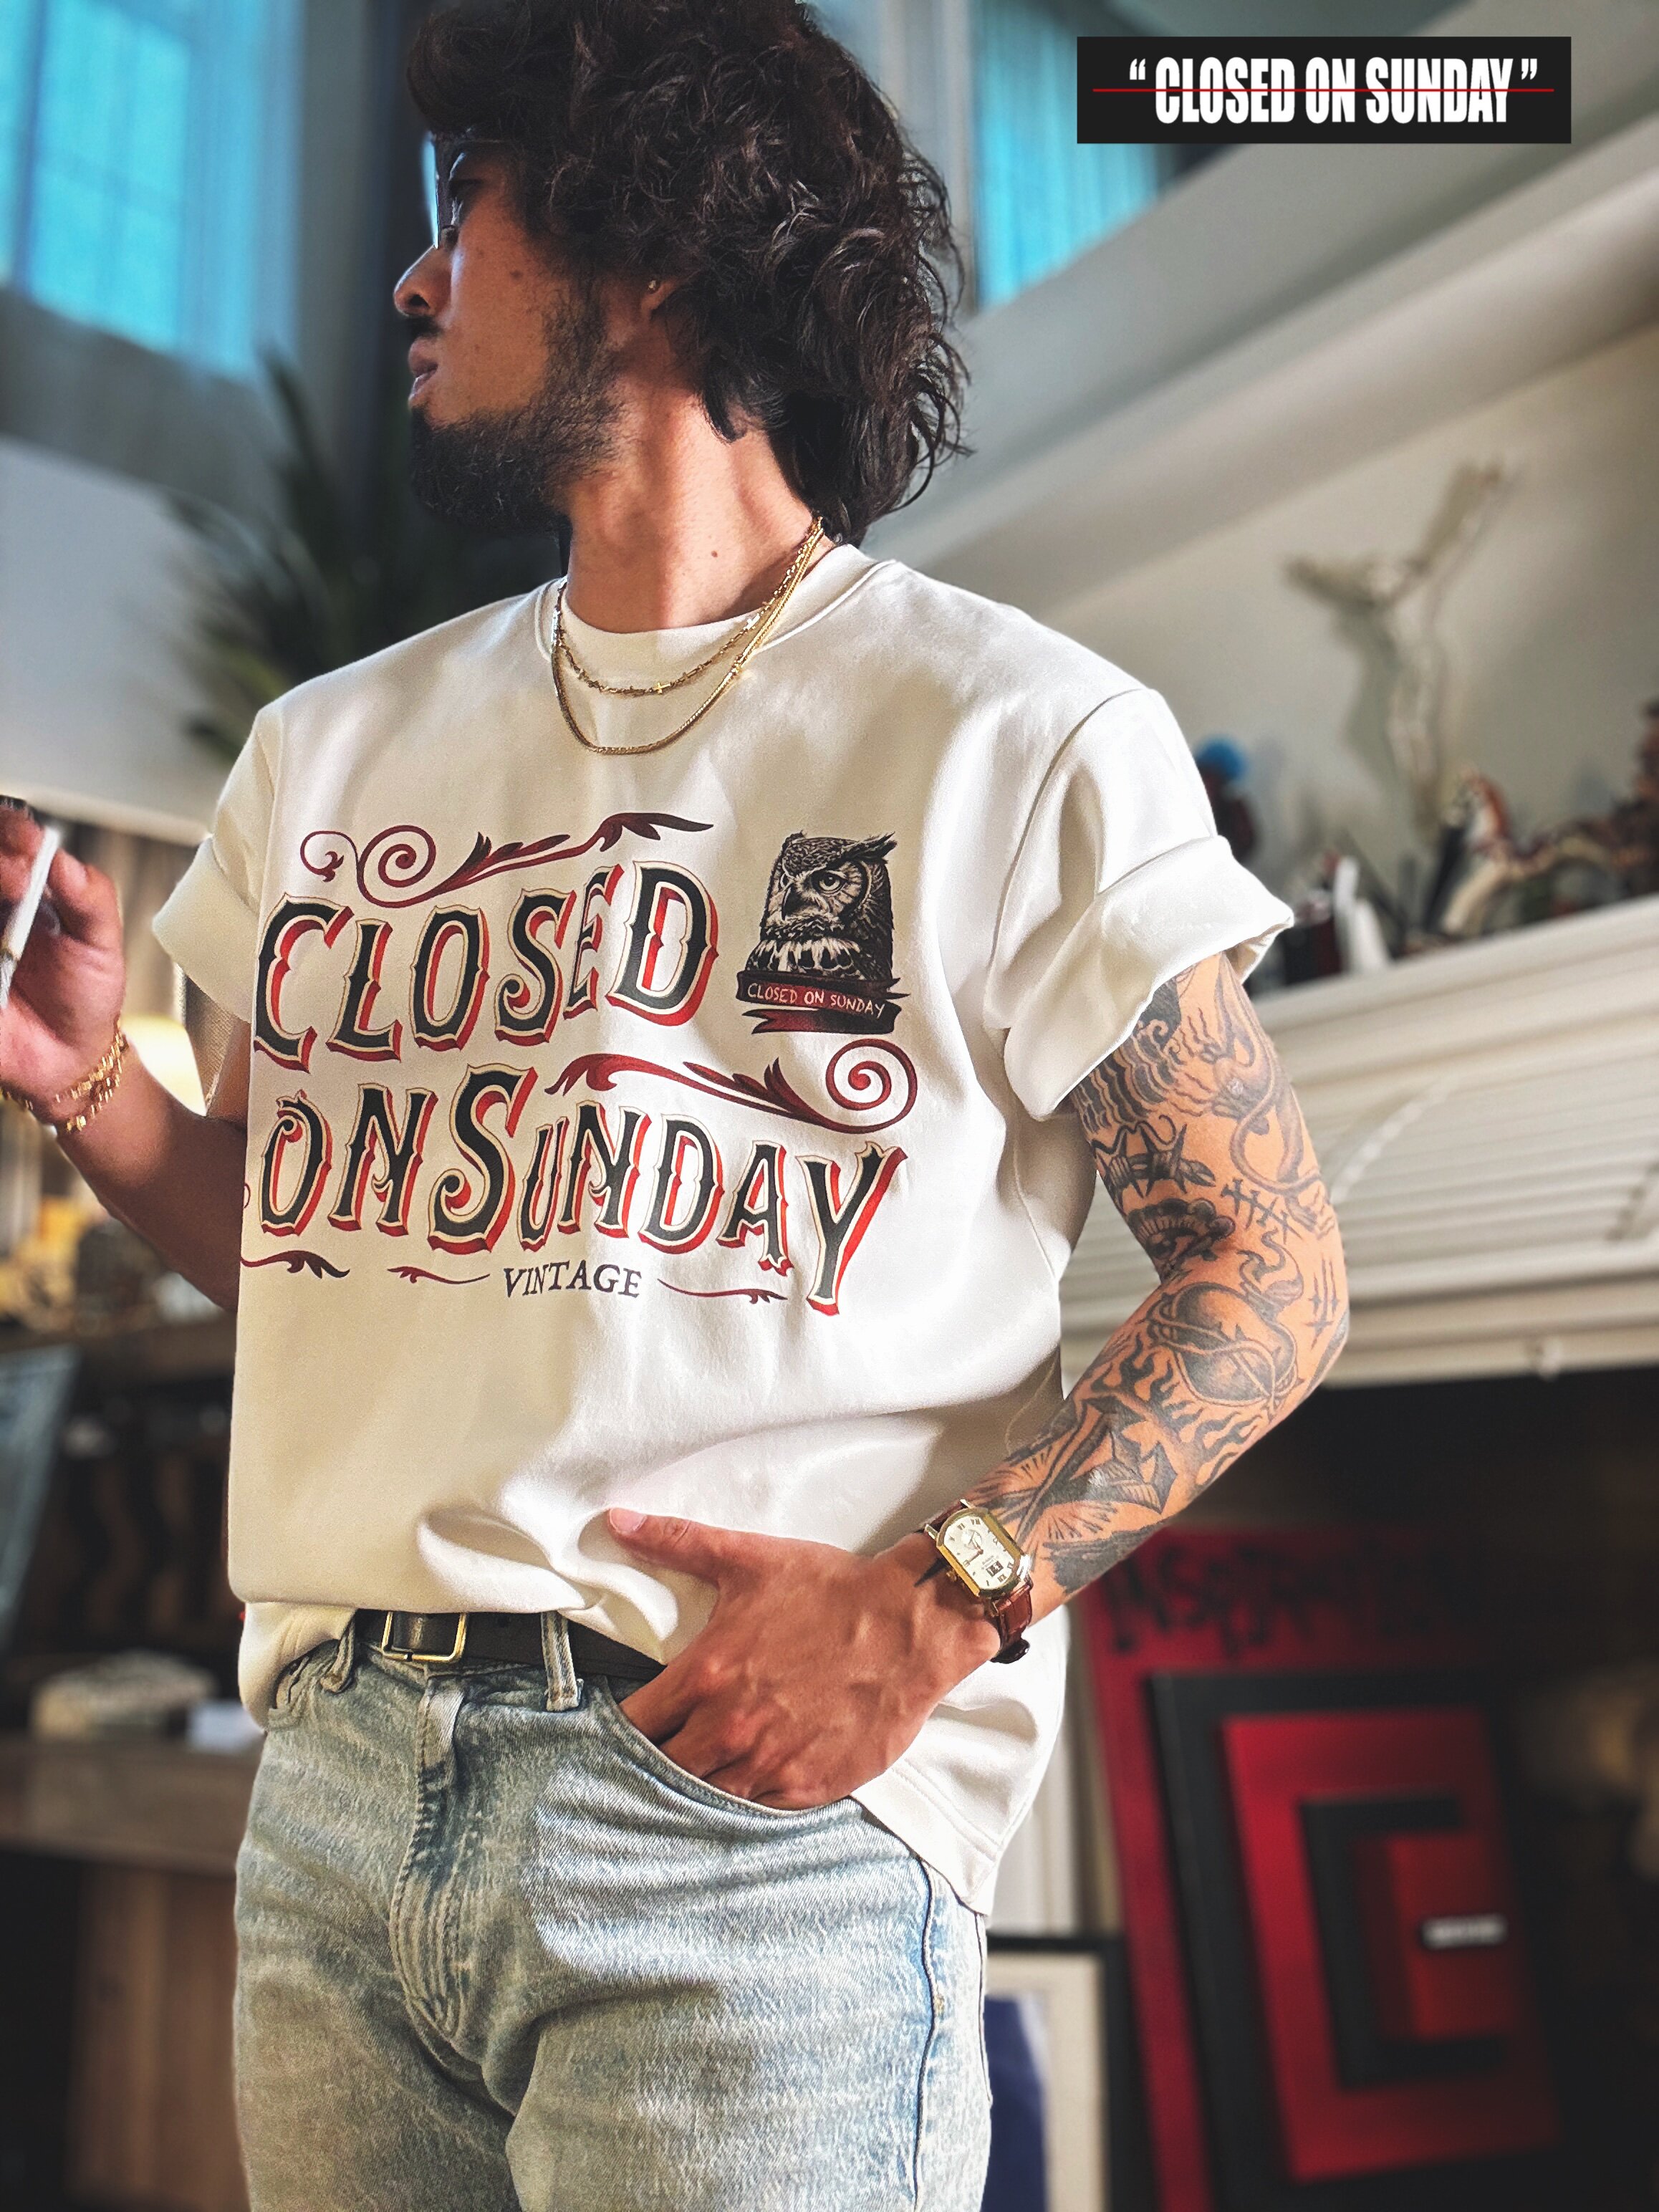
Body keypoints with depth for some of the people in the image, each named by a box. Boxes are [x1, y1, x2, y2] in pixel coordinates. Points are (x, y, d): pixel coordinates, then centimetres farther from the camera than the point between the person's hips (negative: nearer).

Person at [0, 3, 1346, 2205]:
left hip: (753, 1813, -4)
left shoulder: (1015, 740, -5)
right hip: (334, 1786, 5)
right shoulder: (338, 751, 12)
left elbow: (1270, 1278, -6)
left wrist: (942, 1596, -18)